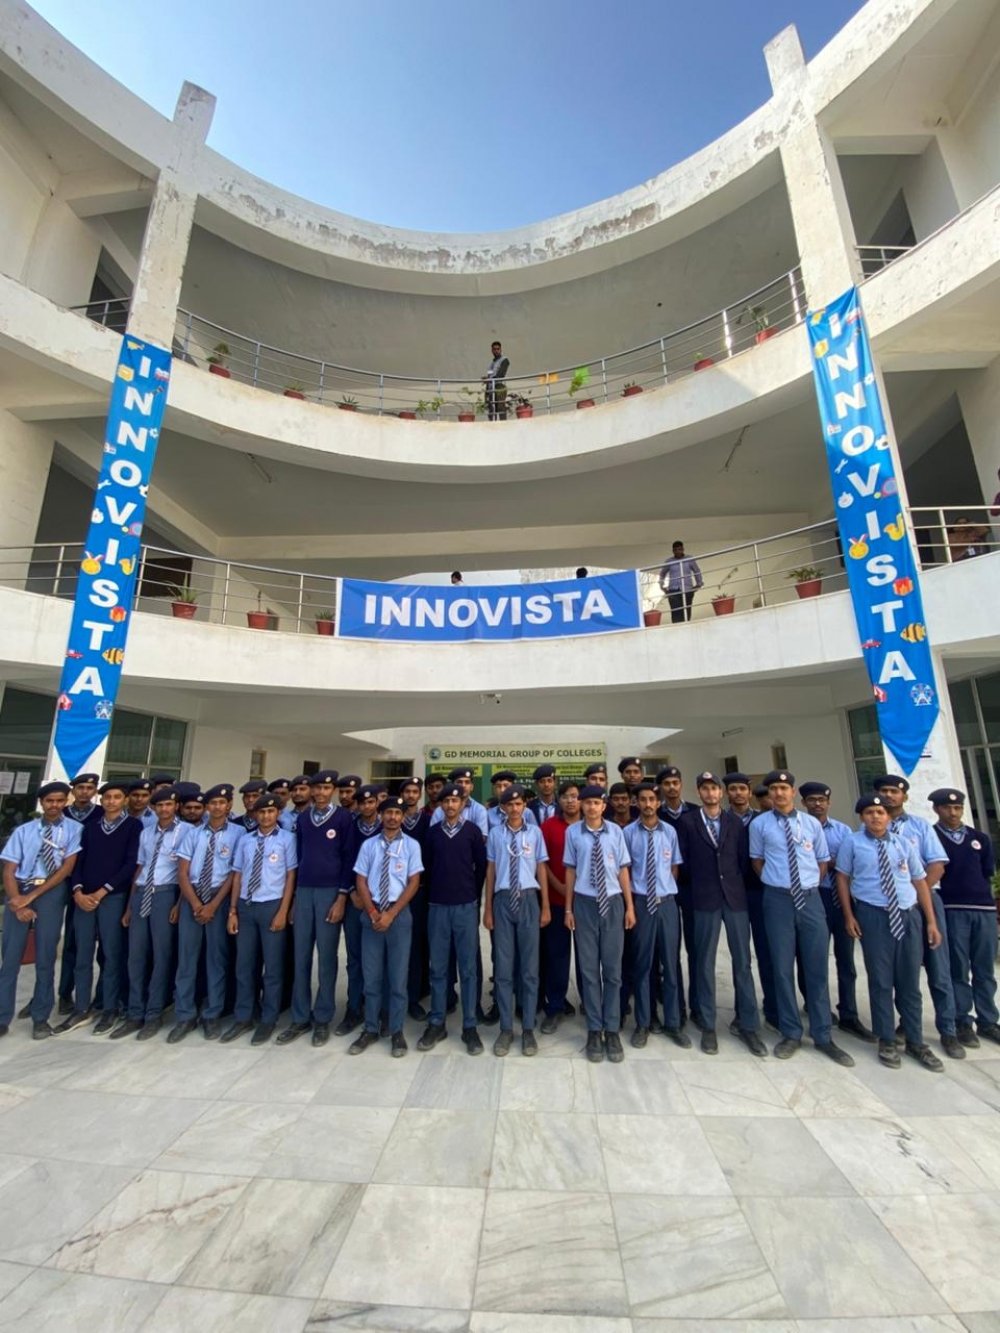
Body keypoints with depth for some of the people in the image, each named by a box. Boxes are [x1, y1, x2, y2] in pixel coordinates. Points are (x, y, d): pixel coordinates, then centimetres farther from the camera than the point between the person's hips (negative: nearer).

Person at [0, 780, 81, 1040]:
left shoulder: (74, 829, 0)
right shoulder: (23, 831, 8)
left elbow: (67, 867, -5)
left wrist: (33, 895, -10)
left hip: (51, 892, -2)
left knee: (45, 955, 2)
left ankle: (40, 1017, 16)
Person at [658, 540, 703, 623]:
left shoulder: (690, 559, 7)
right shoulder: (669, 561, 8)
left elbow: (697, 572, 18)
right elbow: (662, 574, 22)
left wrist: (698, 584, 13)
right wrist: (662, 586, 14)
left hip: (687, 590, 1)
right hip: (673, 590, -1)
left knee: (686, 612, -1)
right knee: (676, 612, -14)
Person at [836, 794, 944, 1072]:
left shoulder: (904, 845, 8)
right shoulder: (852, 842, -4)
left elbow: (920, 881, 10)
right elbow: (842, 878, -1)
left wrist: (931, 922, 6)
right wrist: (849, 916, -4)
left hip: (908, 914, 4)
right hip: (873, 915, -3)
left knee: (910, 981, 13)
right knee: (881, 981, 5)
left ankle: (915, 1043, 29)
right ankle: (887, 1042, 20)